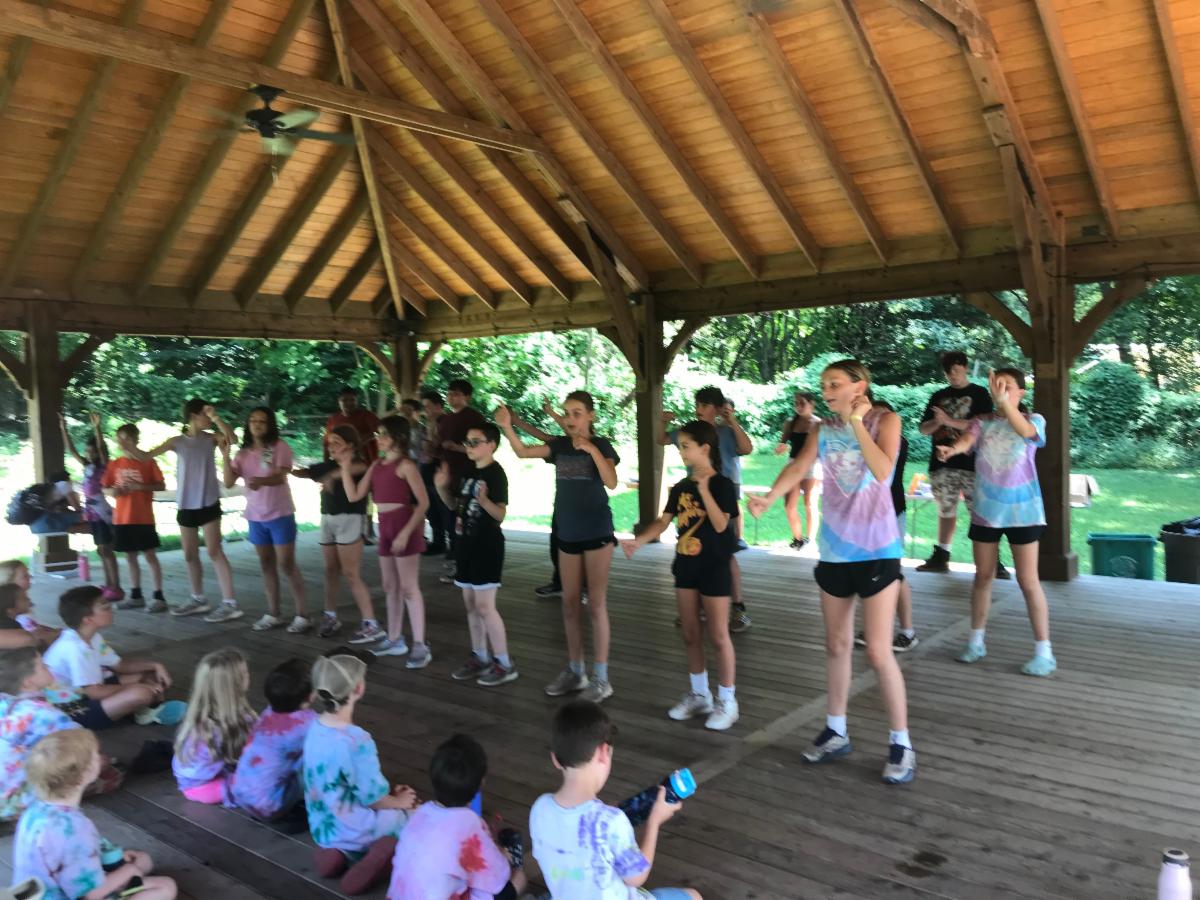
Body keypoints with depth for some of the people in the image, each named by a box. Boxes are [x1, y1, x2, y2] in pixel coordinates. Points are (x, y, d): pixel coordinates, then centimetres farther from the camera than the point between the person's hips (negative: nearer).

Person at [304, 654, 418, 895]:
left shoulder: (315, 727, -5)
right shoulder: (357, 740, -30)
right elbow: (372, 797, -21)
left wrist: (389, 793, 12)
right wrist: (398, 802, 1)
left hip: (322, 827, 7)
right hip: (352, 830, -7)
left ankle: (337, 851, 7)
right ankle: (387, 850, -13)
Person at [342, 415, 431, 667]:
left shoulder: (405, 465, -11)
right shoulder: (376, 465, 11)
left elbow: (423, 502, -15)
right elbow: (354, 495, 10)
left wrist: (407, 532, -21)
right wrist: (345, 469, 2)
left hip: (404, 527, -8)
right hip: (385, 528, 8)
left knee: (409, 588, -5)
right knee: (390, 587, 15)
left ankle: (420, 646, 0)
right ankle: (394, 639, 26)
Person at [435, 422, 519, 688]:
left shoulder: (495, 474, -15)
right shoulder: (469, 472, 10)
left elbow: (500, 515, -21)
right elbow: (455, 505, 20)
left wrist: (484, 500, -39)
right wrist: (442, 488, 3)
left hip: (487, 546, -9)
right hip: (466, 544, 9)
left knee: (484, 606, -8)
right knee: (471, 605, 13)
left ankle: (505, 664, 1)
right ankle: (480, 658, 23)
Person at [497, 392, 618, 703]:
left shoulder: (601, 445, -6)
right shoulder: (559, 445, 5)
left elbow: (611, 483, -21)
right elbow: (523, 452, -7)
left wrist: (591, 449, -25)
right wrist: (507, 427, -22)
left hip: (597, 532, -5)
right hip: (567, 533, 5)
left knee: (596, 604, -2)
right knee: (570, 605, 11)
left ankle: (601, 677, 5)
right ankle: (575, 671, 23)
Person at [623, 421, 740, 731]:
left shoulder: (722, 485, -12)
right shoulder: (680, 488, 7)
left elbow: (721, 525, -22)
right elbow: (663, 521, 5)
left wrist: (705, 490, -30)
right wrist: (638, 541, -9)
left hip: (714, 569, -6)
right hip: (686, 566, 7)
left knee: (718, 636, 0)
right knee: (690, 635, 13)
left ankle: (727, 701, 13)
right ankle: (699, 694, 27)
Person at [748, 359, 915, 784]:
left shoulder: (885, 420, -5)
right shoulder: (823, 430, 6)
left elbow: (882, 471, -22)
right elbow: (798, 467, -10)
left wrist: (857, 422, -19)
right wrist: (769, 497, -28)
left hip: (877, 549, -4)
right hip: (834, 549, 5)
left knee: (878, 651, -5)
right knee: (837, 645, 13)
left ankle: (901, 743, 10)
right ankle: (836, 731, 28)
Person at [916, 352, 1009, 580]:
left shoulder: (979, 394, 4)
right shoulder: (938, 397, 15)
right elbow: (924, 428, 13)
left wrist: (950, 421, -13)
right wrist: (937, 422, -9)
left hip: (971, 463, -4)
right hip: (943, 463, 4)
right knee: (946, 511, 10)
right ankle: (940, 557, 17)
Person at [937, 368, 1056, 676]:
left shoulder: (1034, 420, -3)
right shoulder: (982, 422, 2)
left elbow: (1025, 432, -28)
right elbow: (966, 440, -19)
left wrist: (1004, 402, -44)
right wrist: (952, 449, -43)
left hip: (1021, 510, -3)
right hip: (986, 510, 3)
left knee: (1028, 580, -1)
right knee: (982, 576, 12)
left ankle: (1044, 652, 7)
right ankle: (976, 641, 25)